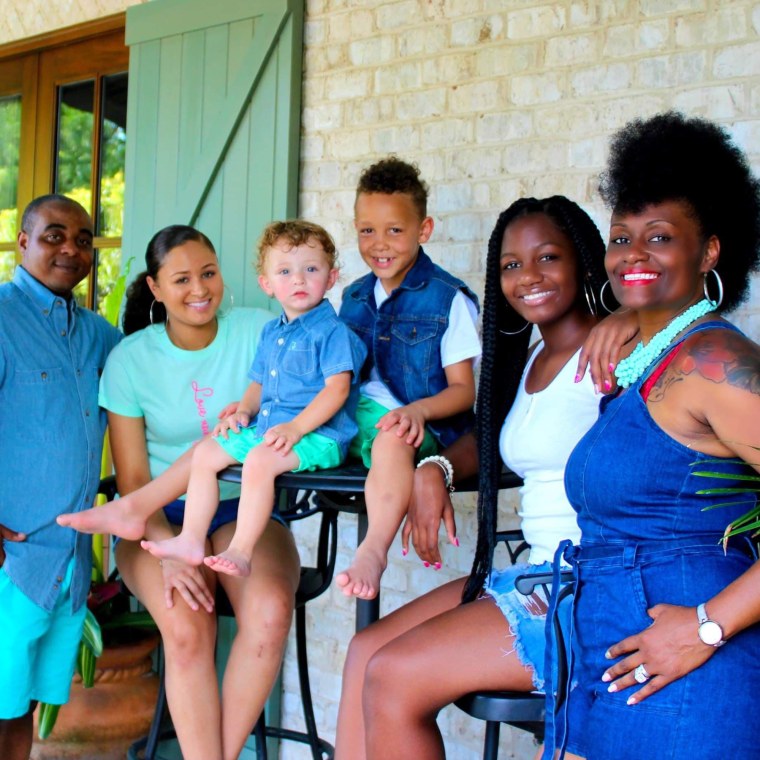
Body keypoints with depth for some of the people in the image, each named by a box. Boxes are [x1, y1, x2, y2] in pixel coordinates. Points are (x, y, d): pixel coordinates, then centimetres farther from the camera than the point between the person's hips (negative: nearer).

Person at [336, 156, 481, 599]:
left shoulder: (448, 299, -2)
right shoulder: (354, 298, 17)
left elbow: (464, 390, -3)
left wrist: (418, 410, -22)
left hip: (424, 426, -6)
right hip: (359, 417, 6)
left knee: (392, 440, -41)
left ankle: (374, 548, -50)